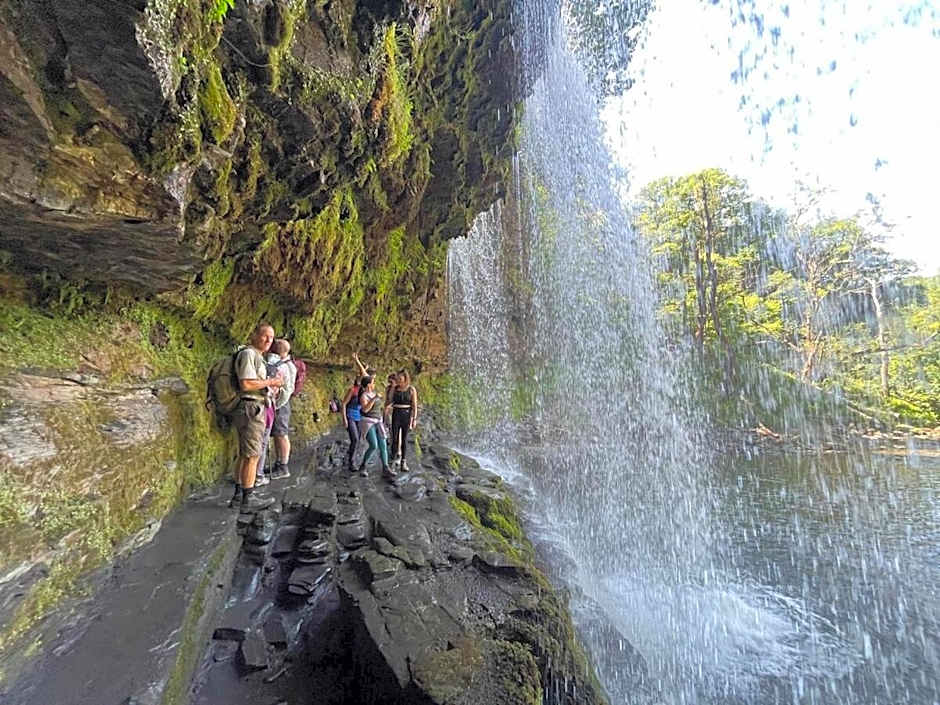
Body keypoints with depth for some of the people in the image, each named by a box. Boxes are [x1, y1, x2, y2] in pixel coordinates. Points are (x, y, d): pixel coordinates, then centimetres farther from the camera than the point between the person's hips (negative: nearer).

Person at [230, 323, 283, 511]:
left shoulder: (257, 356, 19)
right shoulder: (248, 354, -13)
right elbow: (246, 384, -22)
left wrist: (271, 385, 10)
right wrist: (269, 382, -12)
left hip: (251, 409, 11)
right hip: (250, 408, -11)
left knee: (244, 454, 14)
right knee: (252, 455, -6)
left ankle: (238, 495, 22)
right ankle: (248, 499, 1)